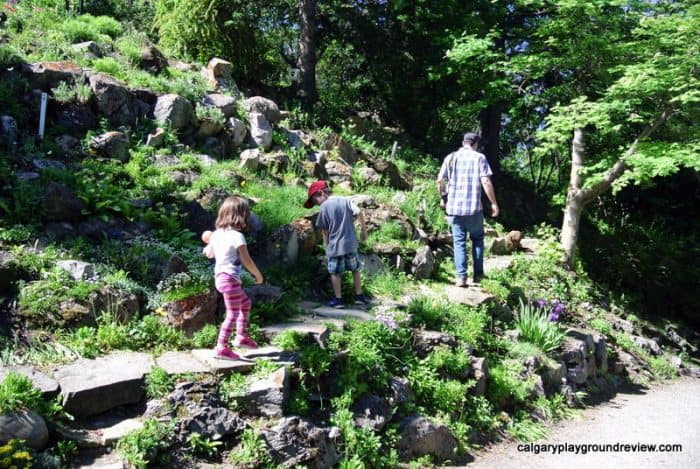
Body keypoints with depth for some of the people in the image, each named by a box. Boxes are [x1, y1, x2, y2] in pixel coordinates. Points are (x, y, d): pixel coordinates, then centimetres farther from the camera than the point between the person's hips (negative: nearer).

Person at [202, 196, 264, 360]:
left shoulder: (217, 233, 6)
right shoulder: (237, 236, -18)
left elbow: (209, 254, 19)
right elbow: (246, 261, -18)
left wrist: (209, 242, 33)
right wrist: (258, 274, -5)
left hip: (220, 277, 9)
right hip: (230, 278, -9)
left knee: (246, 303, 24)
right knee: (233, 314, -1)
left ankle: (241, 337, 32)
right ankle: (221, 348, 3)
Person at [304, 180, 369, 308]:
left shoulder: (324, 207, -7)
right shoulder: (344, 200, 3)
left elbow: (324, 230, -3)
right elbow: (359, 212, -8)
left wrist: (327, 245, 8)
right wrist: (363, 229, 2)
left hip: (335, 246, -3)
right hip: (351, 244, 4)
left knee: (335, 273, 10)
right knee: (355, 270, 17)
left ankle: (338, 299, 15)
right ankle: (359, 296, 23)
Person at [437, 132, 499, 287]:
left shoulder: (450, 157, 8)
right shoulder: (479, 157, -1)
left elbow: (440, 181, 5)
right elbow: (486, 182, -10)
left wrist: (443, 198, 20)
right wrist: (493, 203, -2)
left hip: (453, 207, 2)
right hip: (473, 207, -2)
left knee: (459, 241, 8)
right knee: (477, 238, 16)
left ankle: (461, 276, 0)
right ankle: (478, 274, 14)